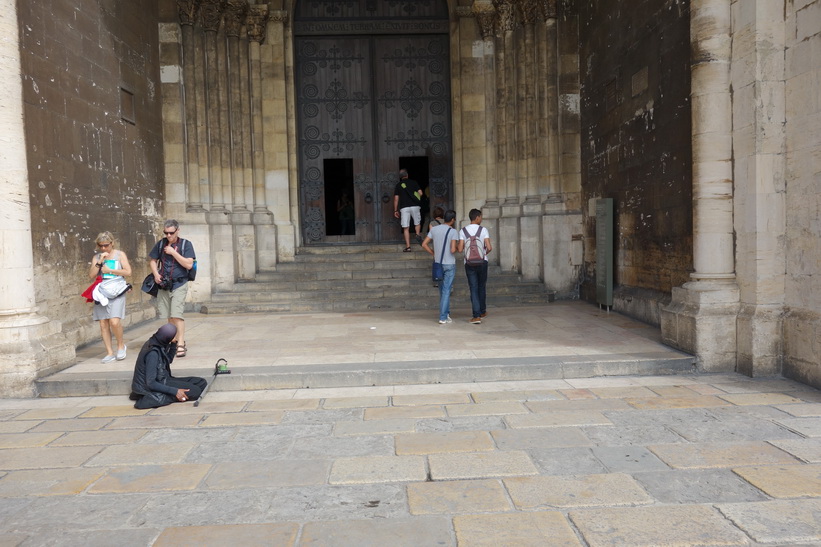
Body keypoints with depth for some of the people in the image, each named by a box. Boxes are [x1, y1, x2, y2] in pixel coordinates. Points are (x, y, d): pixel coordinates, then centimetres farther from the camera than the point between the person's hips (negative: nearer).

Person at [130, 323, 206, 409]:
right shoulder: (153, 353, -26)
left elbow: (168, 360, 19)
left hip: (162, 380, 10)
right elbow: (151, 383, -25)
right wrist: (175, 391, -24)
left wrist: (173, 344, 3)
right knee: (196, 392, -18)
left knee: (202, 383, 2)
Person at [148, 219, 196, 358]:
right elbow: (152, 261, 16)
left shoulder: (185, 244, -3)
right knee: (169, 316, 9)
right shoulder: (161, 244, 9)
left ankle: (181, 344, -11)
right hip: (163, 285, 4)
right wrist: (156, 274, -2)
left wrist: (173, 252, -15)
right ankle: (174, 341, 21)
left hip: (179, 285, -4)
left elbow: (189, 264, -12)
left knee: (176, 315, -13)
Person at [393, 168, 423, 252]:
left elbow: (396, 199, 4)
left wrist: (395, 210, 9)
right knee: (417, 223, 22)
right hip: (415, 206, 0)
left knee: (406, 228, -1)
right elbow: (420, 193, 1)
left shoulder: (398, 185, 7)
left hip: (404, 207, 0)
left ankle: (408, 247, -6)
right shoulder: (413, 182, 7)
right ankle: (418, 234, -8)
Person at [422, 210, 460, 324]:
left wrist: (434, 254, 10)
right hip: (450, 264, -5)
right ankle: (442, 318, -2)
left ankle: (446, 314, 22)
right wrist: (458, 246, 1)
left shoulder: (434, 229, 2)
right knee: (446, 291, -2)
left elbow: (424, 244, 0)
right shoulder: (453, 232, -12)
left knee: (443, 290, 16)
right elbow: (453, 250, -21)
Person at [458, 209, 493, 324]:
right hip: (482, 262, 0)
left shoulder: (463, 231, -2)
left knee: (473, 289, 1)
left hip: (469, 263, 0)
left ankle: (477, 315, -7)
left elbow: (460, 249, -7)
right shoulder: (483, 230, -5)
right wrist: (485, 253, 11)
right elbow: (489, 247, -12)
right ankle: (482, 311, 30)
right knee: (482, 287, 17)